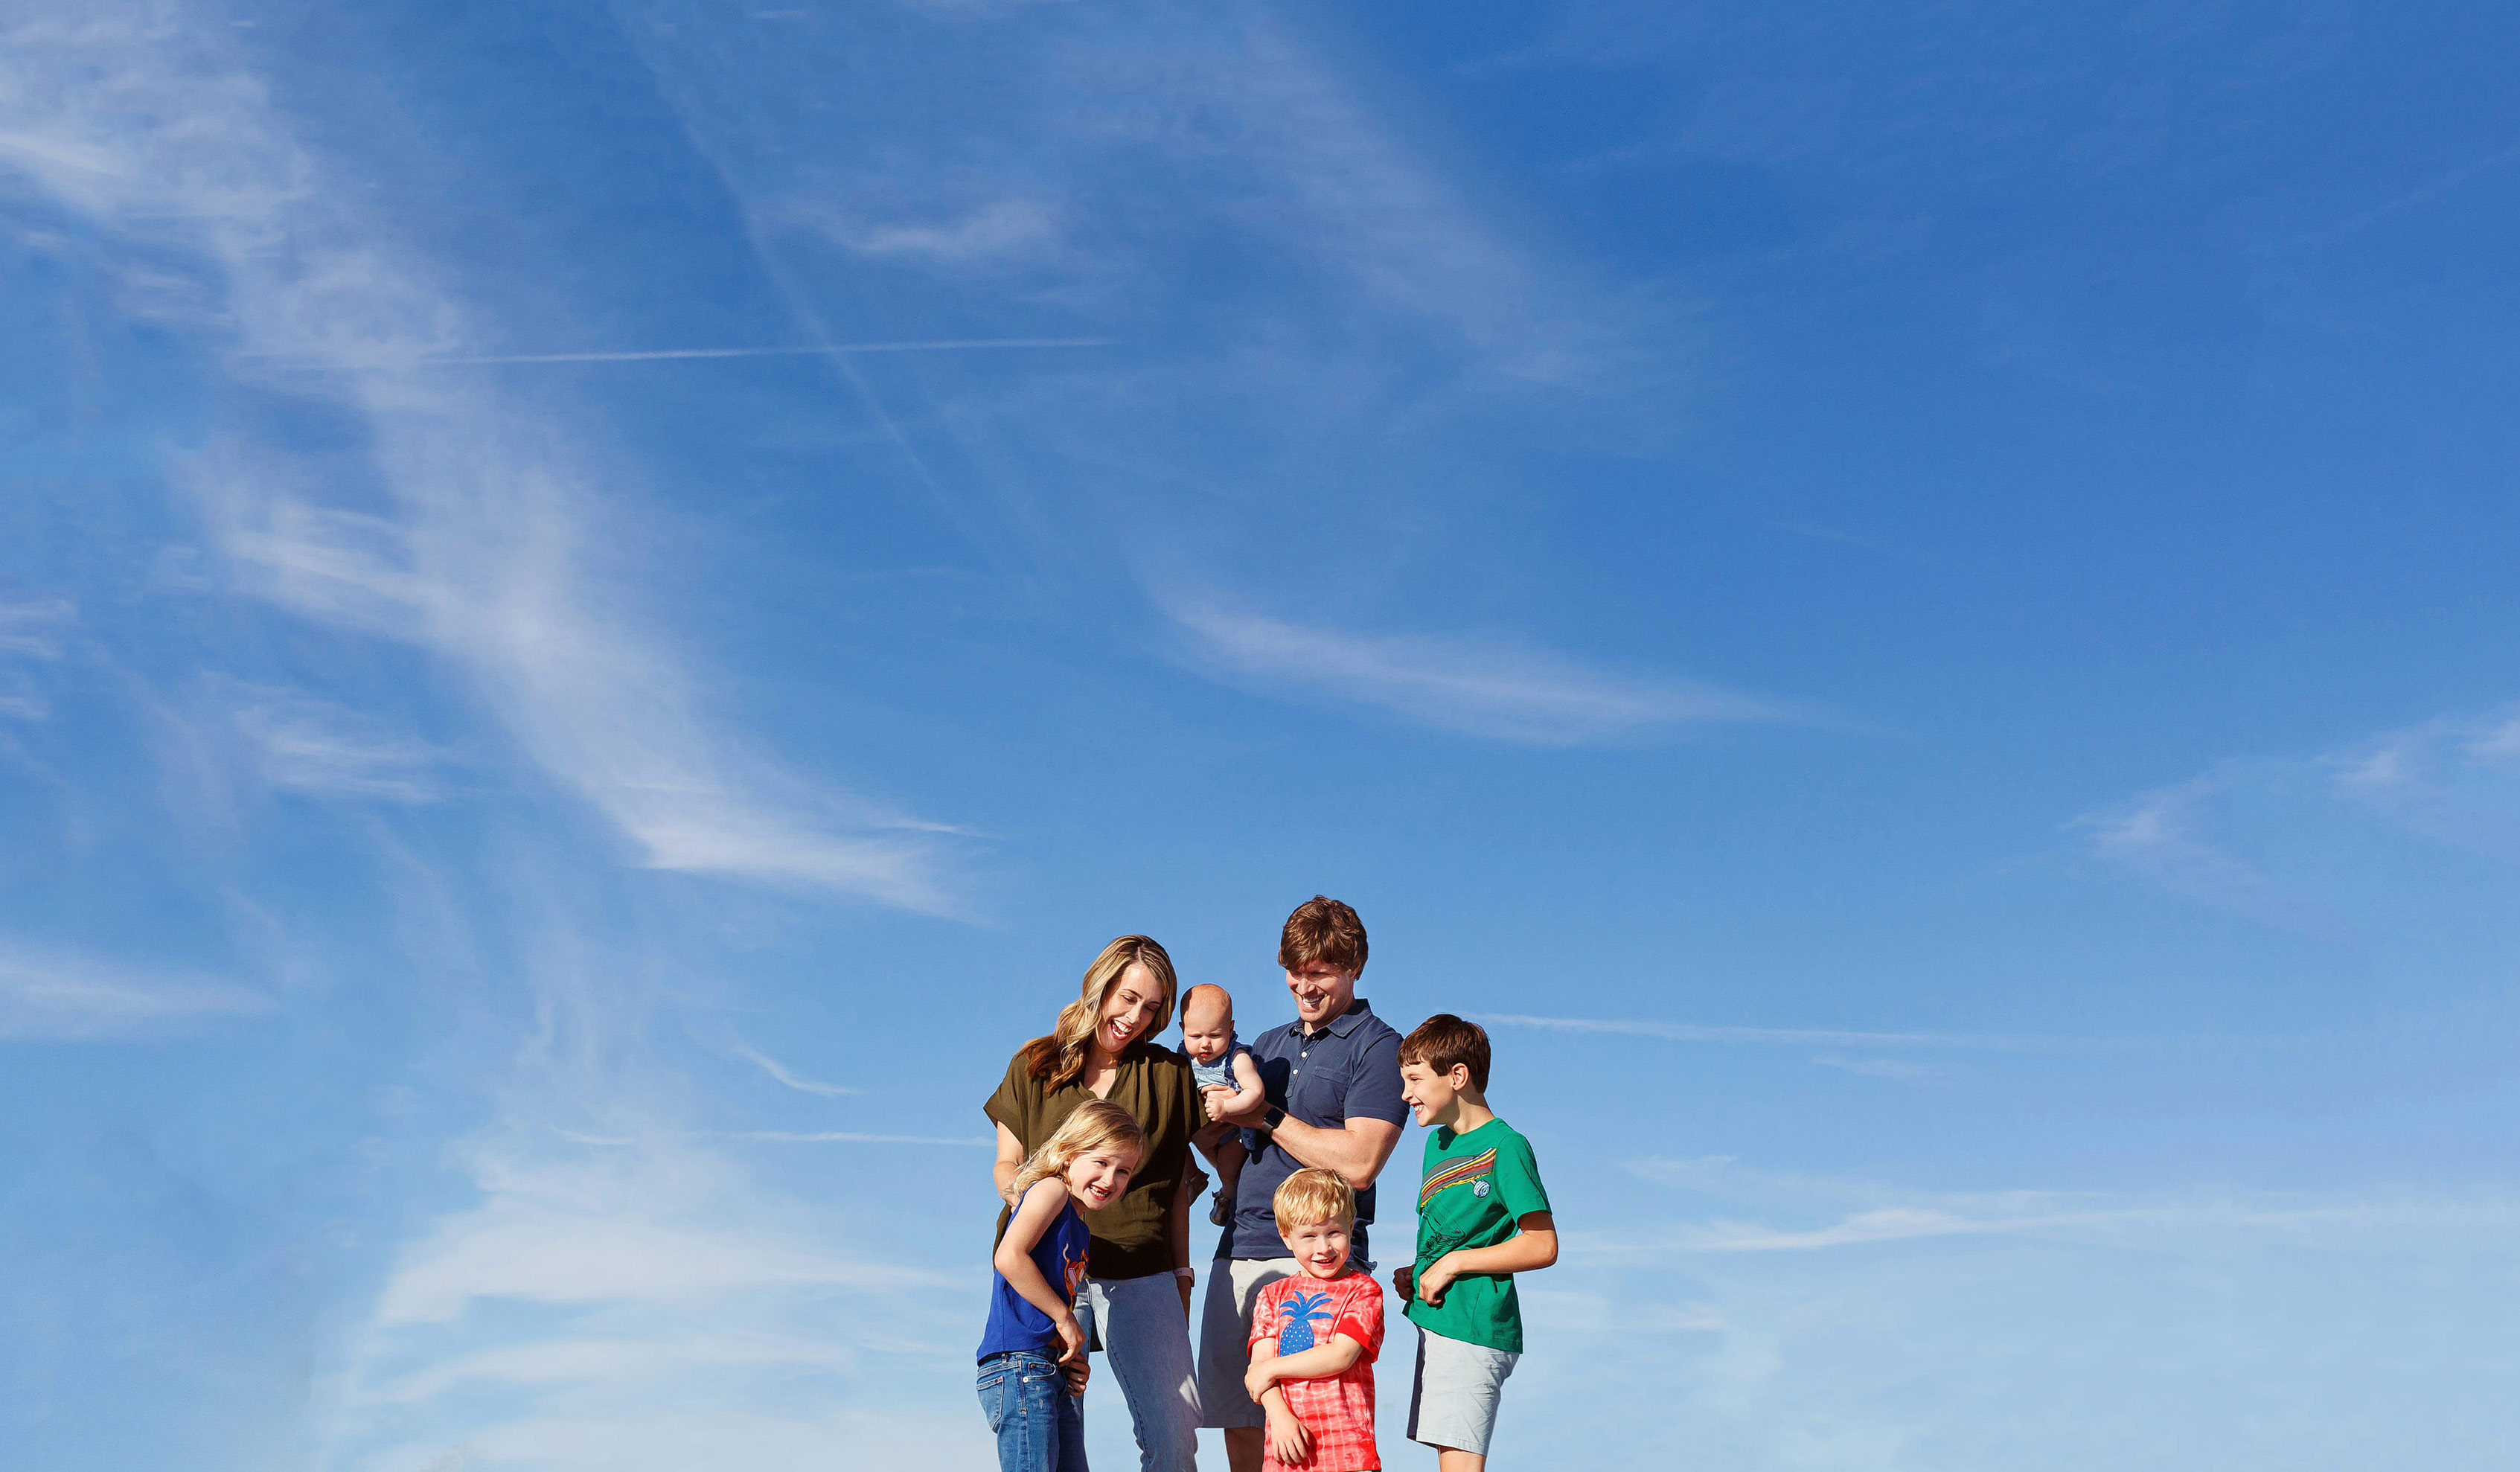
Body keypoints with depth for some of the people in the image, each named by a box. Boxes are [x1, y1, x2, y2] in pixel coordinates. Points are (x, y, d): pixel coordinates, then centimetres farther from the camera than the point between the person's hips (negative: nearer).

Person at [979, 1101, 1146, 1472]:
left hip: (1054, 1374, 10)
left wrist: (1071, 1360, 5)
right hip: (1021, 1364, -10)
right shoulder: (1050, 1189, -5)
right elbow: (1009, 1256, -19)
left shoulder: (1079, 1228, 22)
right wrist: (1066, 1319, -13)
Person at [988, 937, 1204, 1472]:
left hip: (1140, 1276, 0)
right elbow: (1007, 1163, 13)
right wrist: (1020, 1188, -10)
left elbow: (1175, 1186, 14)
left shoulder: (1168, 1074, 10)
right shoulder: (1034, 1067, 10)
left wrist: (1180, 1276, 11)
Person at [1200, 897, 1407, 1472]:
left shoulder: (1377, 1048, -2)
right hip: (1240, 1251, 7)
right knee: (1238, 1420, 6)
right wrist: (1210, 1125, 1)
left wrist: (1268, 1117, -6)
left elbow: (1357, 1164, -13)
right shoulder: (1269, 1046, 20)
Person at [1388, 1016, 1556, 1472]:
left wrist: (1453, 1264, -14)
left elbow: (1542, 1246, -15)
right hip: (1435, 1321, 9)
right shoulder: (1437, 1143, 16)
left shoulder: (1505, 1147, -11)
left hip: (1475, 1330, -9)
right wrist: (1414, 1274, 9)